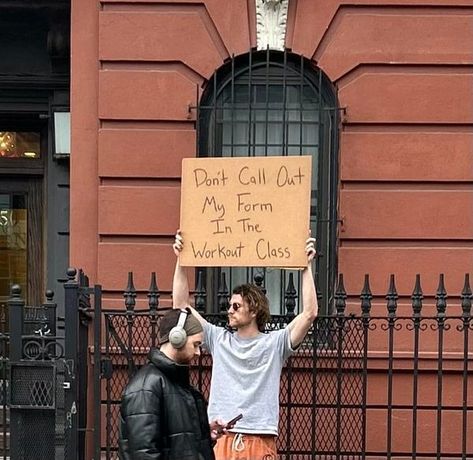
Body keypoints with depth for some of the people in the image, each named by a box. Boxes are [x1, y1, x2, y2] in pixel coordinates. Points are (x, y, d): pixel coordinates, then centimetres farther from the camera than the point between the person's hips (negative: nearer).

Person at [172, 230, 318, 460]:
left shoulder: (275, 343, 4)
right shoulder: (219, 339, 12)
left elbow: (309, 313, -6)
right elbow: (181, 306, 11)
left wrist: (307, 266, -7)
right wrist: (180, 261, 6)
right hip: (220, 440, 2)